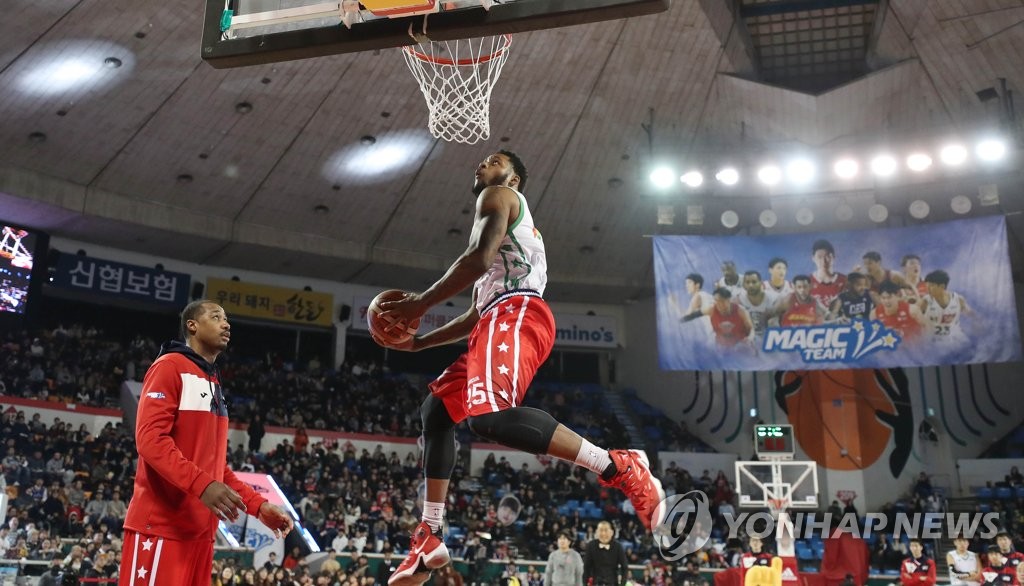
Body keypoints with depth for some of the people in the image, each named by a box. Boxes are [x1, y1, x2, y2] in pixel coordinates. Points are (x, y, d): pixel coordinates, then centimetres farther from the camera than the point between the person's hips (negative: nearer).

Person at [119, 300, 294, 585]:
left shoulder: (214, 384, 22)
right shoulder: (170, 366, -3)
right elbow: (150, 438, -16)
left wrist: (258, 505, 12)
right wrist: (202, 485, -28)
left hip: (199, 527, 8)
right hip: (162, 525, -8)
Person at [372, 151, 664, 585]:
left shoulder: (498, 197, 9)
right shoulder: (508, 226, 38)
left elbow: (478, 259, -11)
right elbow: (474, 317, 36)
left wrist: (421, 303, -2)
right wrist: (416, 342, 35)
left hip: (516, 314, -11)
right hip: (499, 320, 11)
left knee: (489, 415, -32)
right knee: (436, 411, 13)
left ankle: (618, 467, -31)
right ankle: (429, 539, 12)